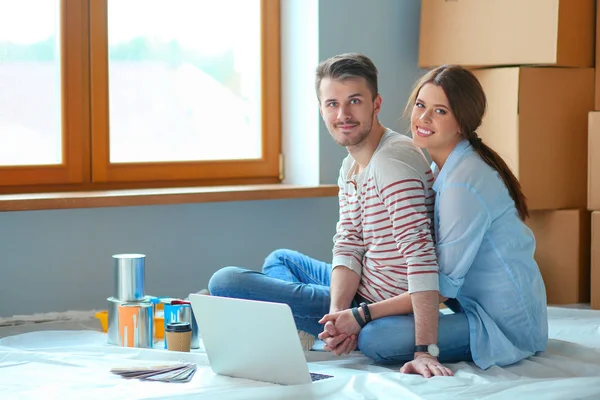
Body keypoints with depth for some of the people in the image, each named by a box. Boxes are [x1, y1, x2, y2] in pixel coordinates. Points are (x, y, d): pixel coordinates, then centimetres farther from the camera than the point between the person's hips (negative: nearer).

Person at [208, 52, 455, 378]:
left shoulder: (393, 161, -22)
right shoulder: (351, 167, 9)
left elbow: (420, 252, -31)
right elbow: (348, 246, 1)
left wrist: (425, 351, -37)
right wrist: (337, 312, -19)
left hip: (382, 309, -10)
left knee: (225, 282, -9)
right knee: (279, 258, 34)